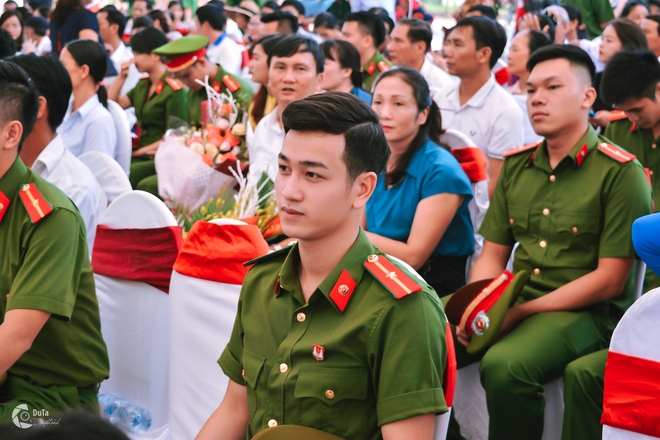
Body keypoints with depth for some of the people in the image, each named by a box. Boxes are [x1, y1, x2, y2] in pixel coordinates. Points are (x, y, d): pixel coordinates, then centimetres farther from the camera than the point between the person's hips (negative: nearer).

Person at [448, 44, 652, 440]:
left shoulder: (622, 173, -8)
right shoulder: (516, 165, 11)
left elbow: (609, 280, -12)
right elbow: (493, 255, 12)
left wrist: (520, 313, -16)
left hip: (588, 312, -6)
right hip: (513, 300, 6)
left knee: (504, 365, -34)